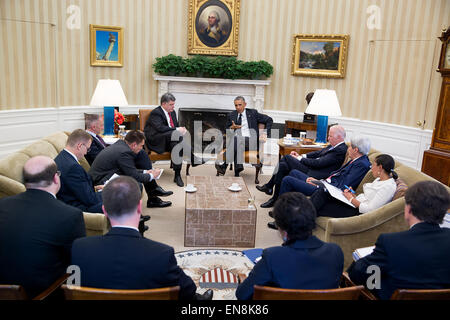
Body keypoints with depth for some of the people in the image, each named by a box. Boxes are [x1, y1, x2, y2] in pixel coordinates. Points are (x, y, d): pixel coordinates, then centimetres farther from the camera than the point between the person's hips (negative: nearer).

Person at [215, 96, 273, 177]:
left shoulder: (252, 113, 13)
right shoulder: (231, 115, 20)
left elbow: (269, 120, 14)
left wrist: (266, 133, 2)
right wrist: (232, 127, -1)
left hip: (249, 141, -2)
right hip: (235, 139, 2)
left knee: (237, 141, -36)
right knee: (235, 140, -36)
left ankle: (224, 167, -41)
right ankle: (238, 167, -45)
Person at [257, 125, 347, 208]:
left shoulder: (340, 150, -16)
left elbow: (318, 163, -20)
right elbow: (319, 153, 18)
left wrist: (300, 159, -11)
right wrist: (301, 156, 4)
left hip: (313, 175, -9)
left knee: (287, 158, -14)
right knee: (283, 165, -4)